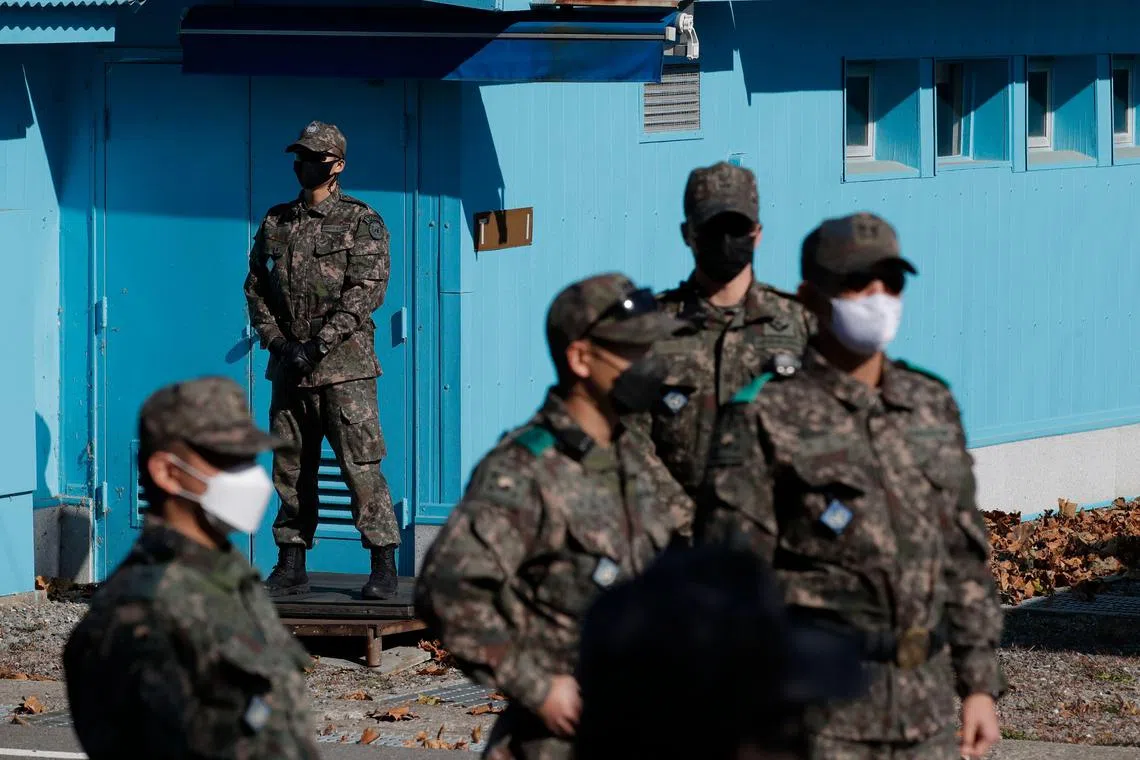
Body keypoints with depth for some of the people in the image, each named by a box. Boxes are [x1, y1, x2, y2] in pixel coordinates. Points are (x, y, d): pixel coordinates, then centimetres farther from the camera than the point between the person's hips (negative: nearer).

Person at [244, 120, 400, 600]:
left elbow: (367, 290, -11)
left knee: (361, 464, -8)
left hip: (343, 366, -5)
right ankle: (291, 568, 14)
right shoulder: (276, 223, 13)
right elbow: (256, 285, 15)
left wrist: (318, 344, -17)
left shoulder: (361, 223, -3)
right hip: (288, 367, 5)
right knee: (290, 467, 8)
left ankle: (384, 565, -4)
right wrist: (277, 340, -1)